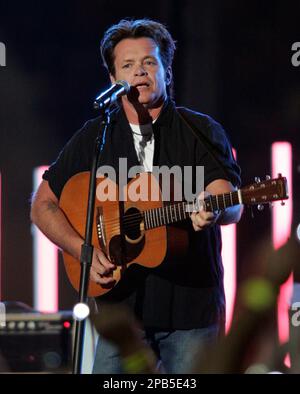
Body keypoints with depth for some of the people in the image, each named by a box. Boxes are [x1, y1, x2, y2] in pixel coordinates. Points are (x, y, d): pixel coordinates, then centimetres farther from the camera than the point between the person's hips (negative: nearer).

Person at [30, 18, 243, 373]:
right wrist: (84, 250, -5)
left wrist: (212, 213, -35)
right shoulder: (94, 138, 8)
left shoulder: (201, 131, 2)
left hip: (193, 304, -1)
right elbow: (43, 206, 11)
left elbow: (232, 207, -10)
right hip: (123, 304, 1)